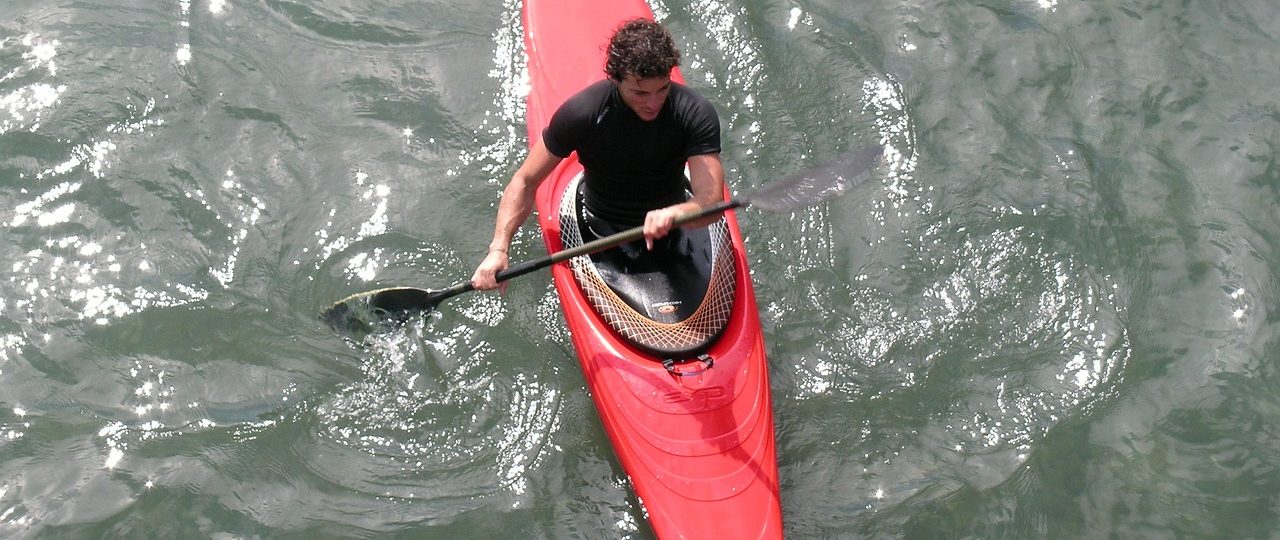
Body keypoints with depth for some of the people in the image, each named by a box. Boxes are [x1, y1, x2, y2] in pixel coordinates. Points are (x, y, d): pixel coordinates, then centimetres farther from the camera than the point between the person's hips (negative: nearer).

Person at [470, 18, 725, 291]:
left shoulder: (695, 114, -25)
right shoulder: (581, 113, -25)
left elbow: (712, 202, -32)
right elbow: (525, 181, -14)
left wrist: (672, 214, -56)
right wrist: (498, 249, -25)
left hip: (673, 223, 0)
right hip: (602, 232, 0)